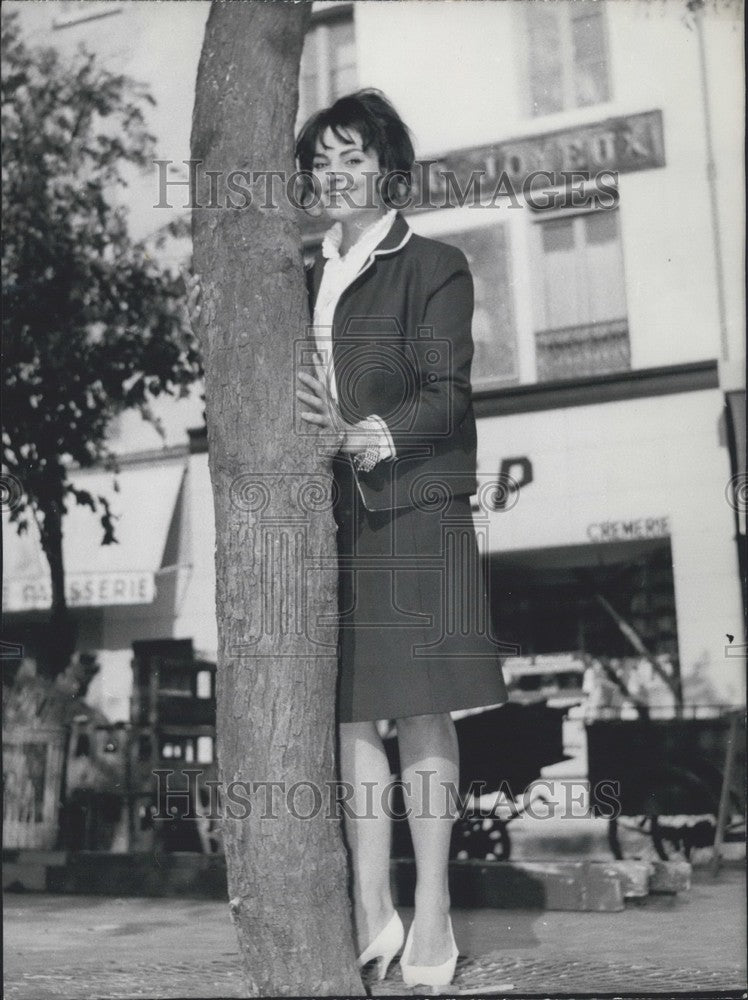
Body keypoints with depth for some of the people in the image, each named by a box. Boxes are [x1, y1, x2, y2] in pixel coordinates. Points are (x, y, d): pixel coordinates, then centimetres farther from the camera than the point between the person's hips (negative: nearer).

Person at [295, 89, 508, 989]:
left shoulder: (433, 267, 3)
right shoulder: (304, 281, 18)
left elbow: (446, 394, -7)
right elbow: (290, 400, 17)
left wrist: (362, 437, -21)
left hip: (414, 512, -5)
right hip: (327, 517, 5)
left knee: (421, 710, -3)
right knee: (346, 714, 3)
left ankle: (432, 916, 6)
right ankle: (371, 914, 11)